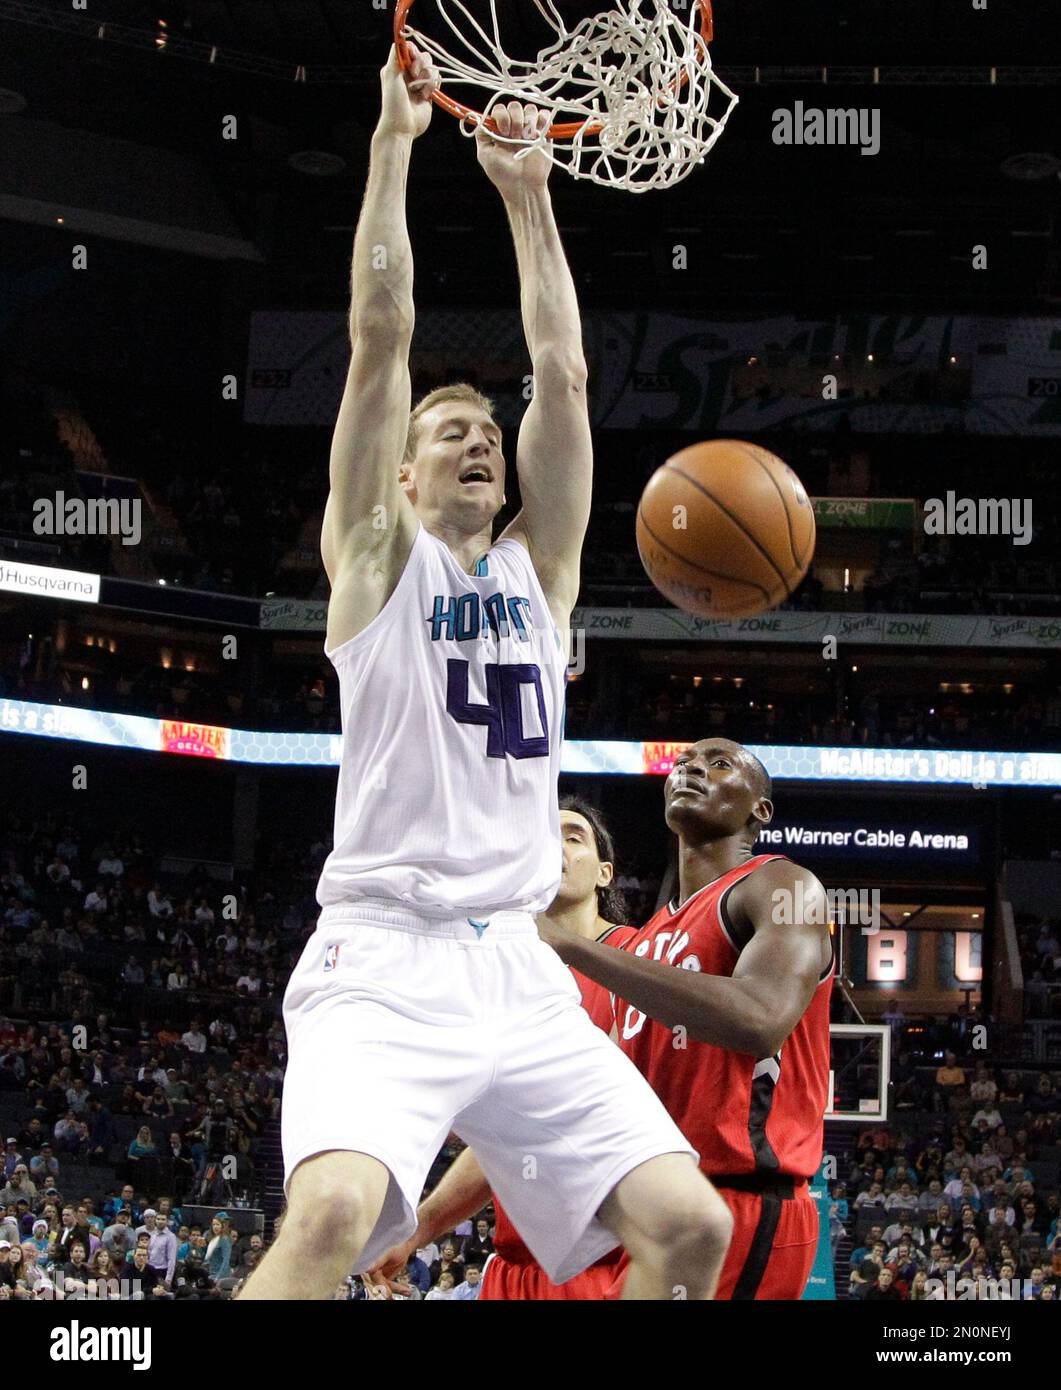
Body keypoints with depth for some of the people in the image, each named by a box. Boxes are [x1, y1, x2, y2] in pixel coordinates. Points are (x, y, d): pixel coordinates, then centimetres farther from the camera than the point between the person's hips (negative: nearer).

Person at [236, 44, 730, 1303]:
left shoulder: (539, 566, 19)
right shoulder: (376, 551, 8)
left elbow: (562, 373, 14)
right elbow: (382, 333, 1)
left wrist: (527, 193, 16)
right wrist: (394, 139, 3)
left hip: (519, 972, 5)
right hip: (383, 960, -5)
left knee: (690, 1227, -6)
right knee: (333, 1213, -30)